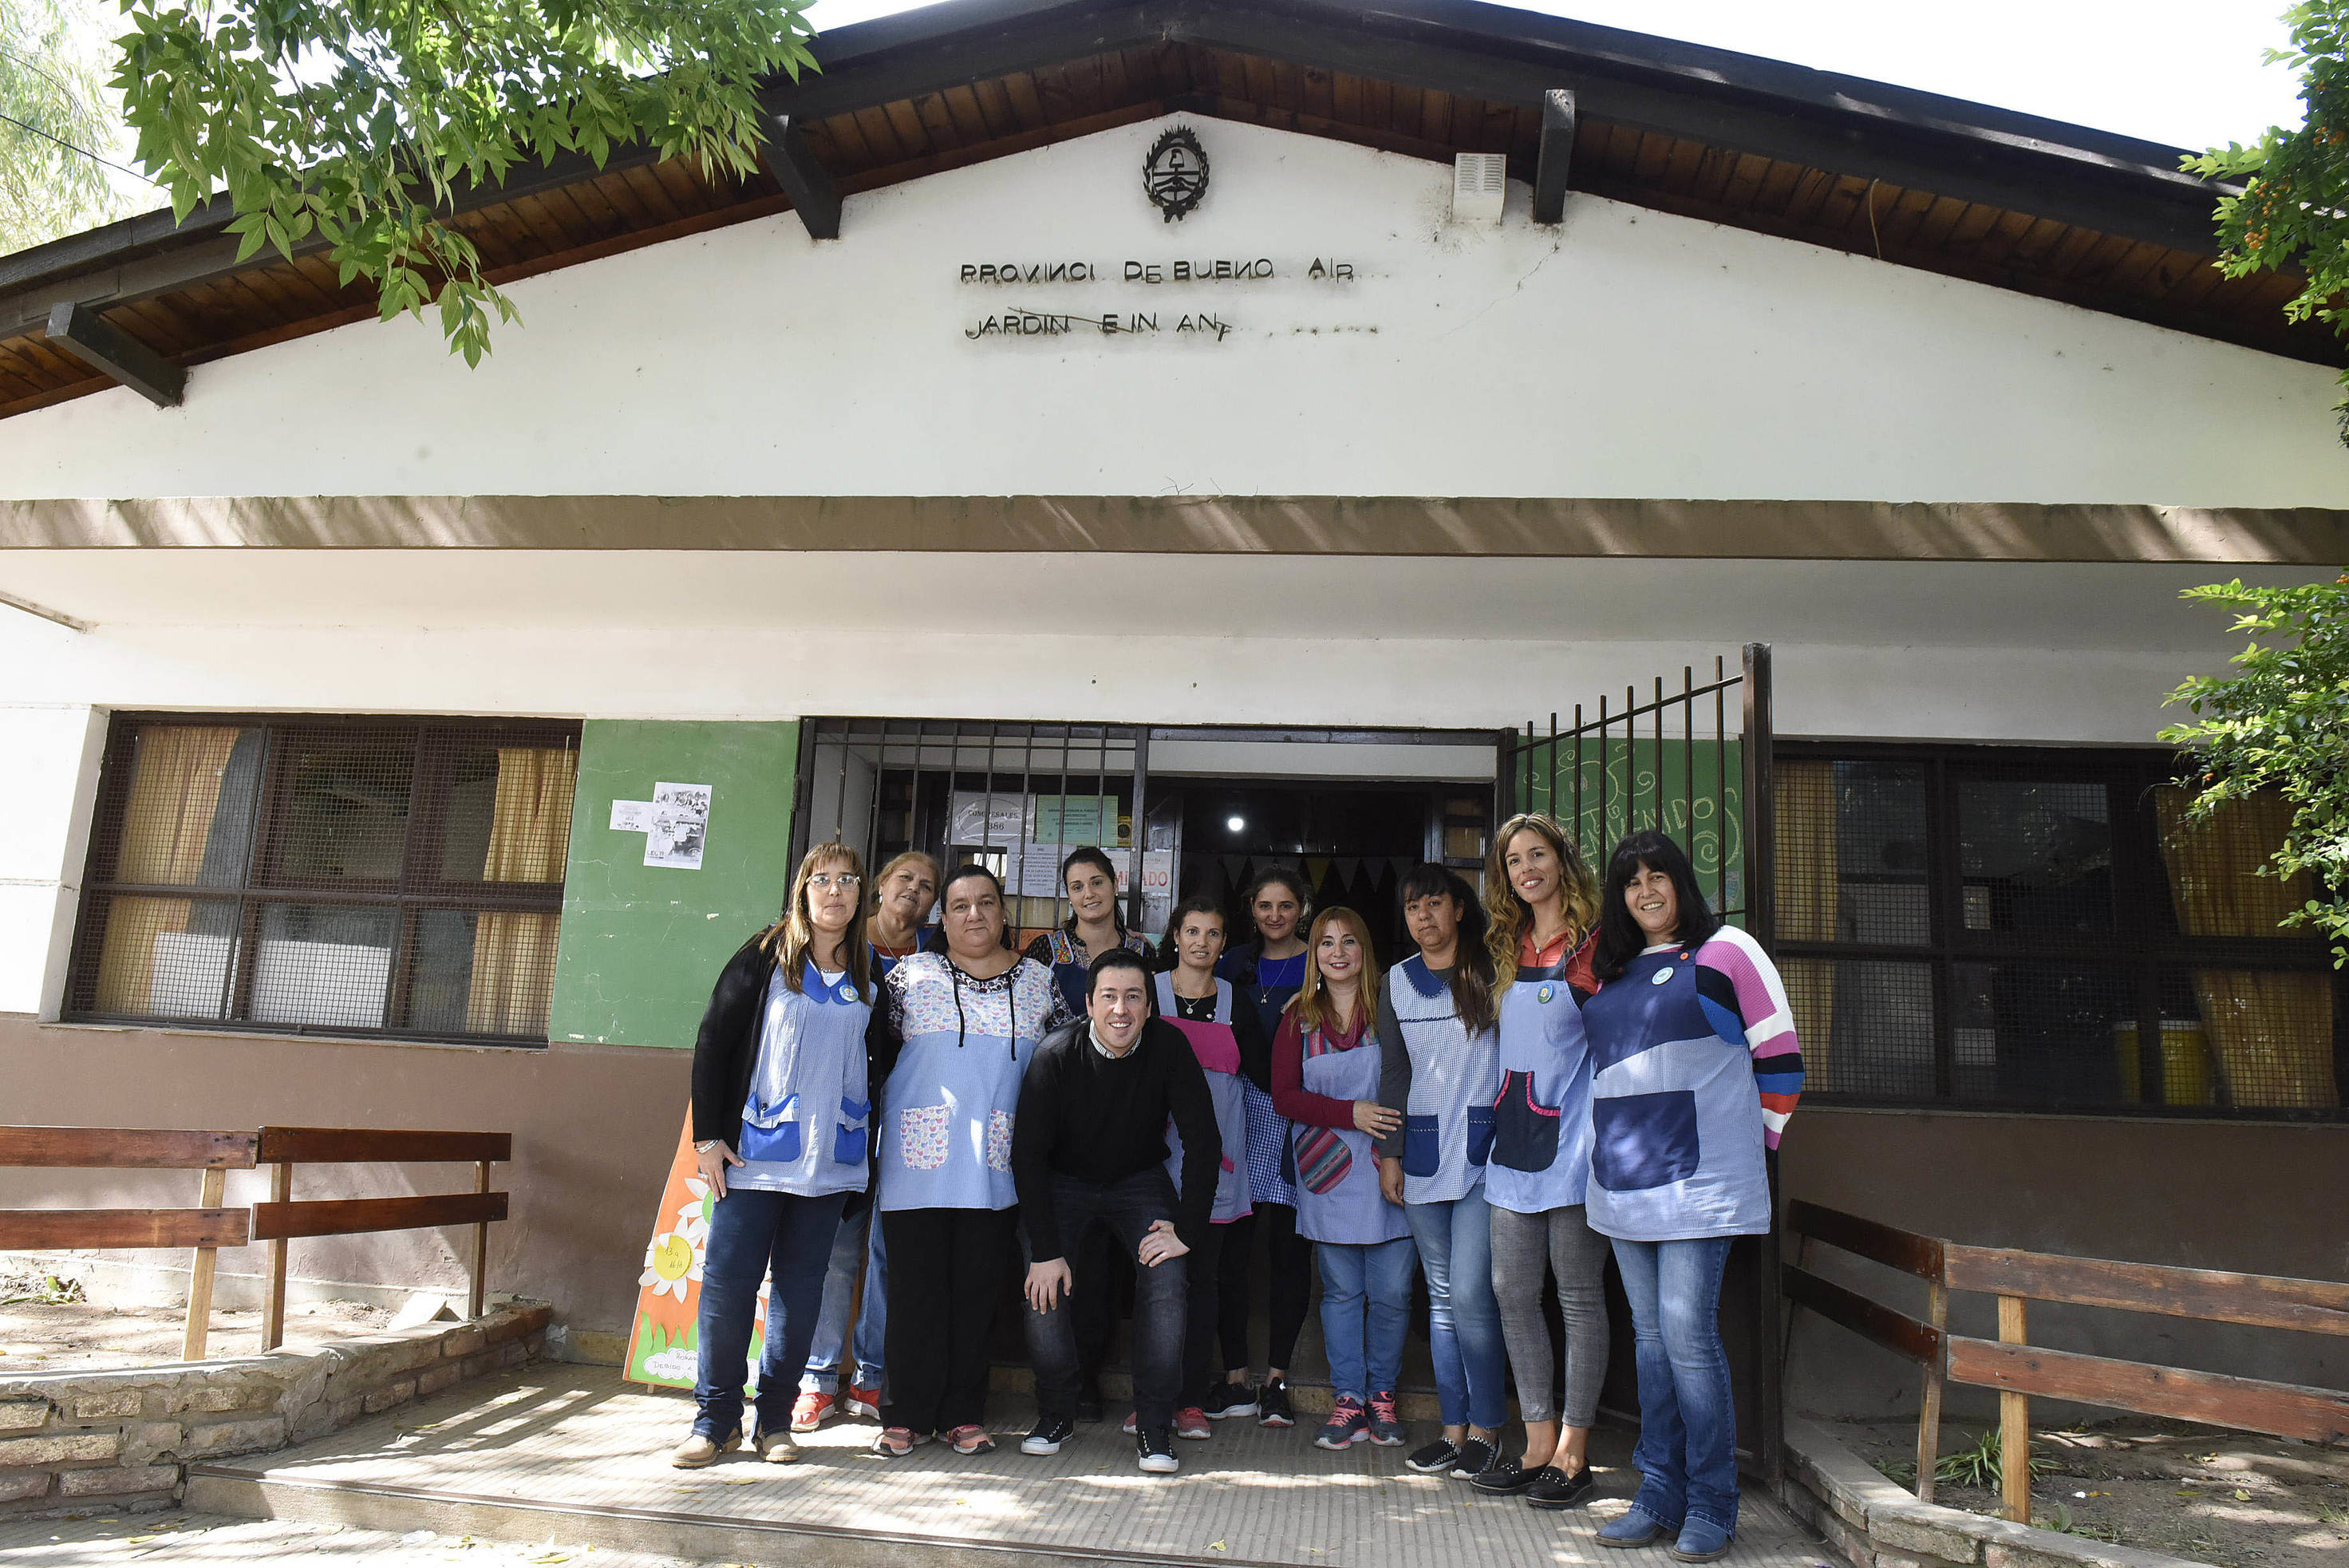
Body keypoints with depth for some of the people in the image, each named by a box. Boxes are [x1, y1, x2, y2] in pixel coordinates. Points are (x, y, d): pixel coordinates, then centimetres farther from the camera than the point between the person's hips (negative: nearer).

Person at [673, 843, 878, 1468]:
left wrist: (865, 1135, 8)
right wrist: (707, 1134, -6)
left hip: (829, 1159, 3)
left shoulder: (871, 976, 8)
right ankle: (716, 1417, 13)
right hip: (755, 1153, -2)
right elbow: (712, 1041, -1)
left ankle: (775, 1418, 18)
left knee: (801, 1288, 6)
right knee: (729, 1281, -1)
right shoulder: (766, 957, 0)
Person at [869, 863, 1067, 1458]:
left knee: (977, 1288, 4)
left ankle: (964, 1413, 15)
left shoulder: (1039, 982, 10)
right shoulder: (912, 973, 6)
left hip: (995, 1164, 1)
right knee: (915, 1286, 0)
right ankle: (905, 1414, 11)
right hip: (919, 1158, -1)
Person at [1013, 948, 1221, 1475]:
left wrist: (1188, 1229, -21)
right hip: (1062, 1181, 0)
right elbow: (1028, 1153, -19)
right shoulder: (1057, 1056, -23)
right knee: (1043, 1285, -19)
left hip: (1139, 1180, 1)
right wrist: (1046, 1250, -23)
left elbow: (1203, 1143, -17)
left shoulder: (1168, 1047, -21)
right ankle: (1056, 1414, 6)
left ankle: (1154, 1429, -6)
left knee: (1166, 1278, -21)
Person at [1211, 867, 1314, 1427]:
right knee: (1232, 1248, 0)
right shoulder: (1233, 964, 12)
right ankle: (1236, 1380, 9)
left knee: (1290, 1250, 2)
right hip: (1241, 1110, 2)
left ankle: (1277, 1380, 11)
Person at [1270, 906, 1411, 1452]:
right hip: (1329, 1171, 1)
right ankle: (1348, 1398, 18)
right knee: (1341, 1291, 7)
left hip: (1388, 1168, -1)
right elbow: (1284, 1096, 2)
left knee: (1391, 1292, 2)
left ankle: (1382, 1393, 19)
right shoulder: (1299, 1017, 7)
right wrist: (1351, 1114, -12)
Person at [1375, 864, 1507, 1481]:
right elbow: (1395, 1072, 14)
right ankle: (1454, 1426, 17)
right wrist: (1389, 1152, 8)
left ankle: (1487, 1427, 7)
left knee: (1470, 1293, -9)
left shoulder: (1490, 970, 0)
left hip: (1483, 1149, -4)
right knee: (1441, 1296, 8)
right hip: (1423, 1152, 4)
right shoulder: (1397, 982, 11)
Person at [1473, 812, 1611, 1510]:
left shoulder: (1592, 943, -5)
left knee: (1579, 1296, 3)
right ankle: (1539, 1444, 18)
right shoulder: (1509, 947, 14)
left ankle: (1574, 1453, 13)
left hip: (1572, 1140, -6)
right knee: (1513, 1293, 7)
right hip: (1515, 1140, 7)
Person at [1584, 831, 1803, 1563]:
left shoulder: (1725, 951, -2)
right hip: (1623, 1180, 6)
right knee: (1651, 1336, 10)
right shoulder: (1610, 972, 16)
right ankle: (1659, 1494, 18)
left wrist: (1754, 1142, 2)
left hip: (1699, 1176, -6)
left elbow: (1780, 1058, -1)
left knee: (1687, 1332, -8)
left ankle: (1711, 1504, 4)